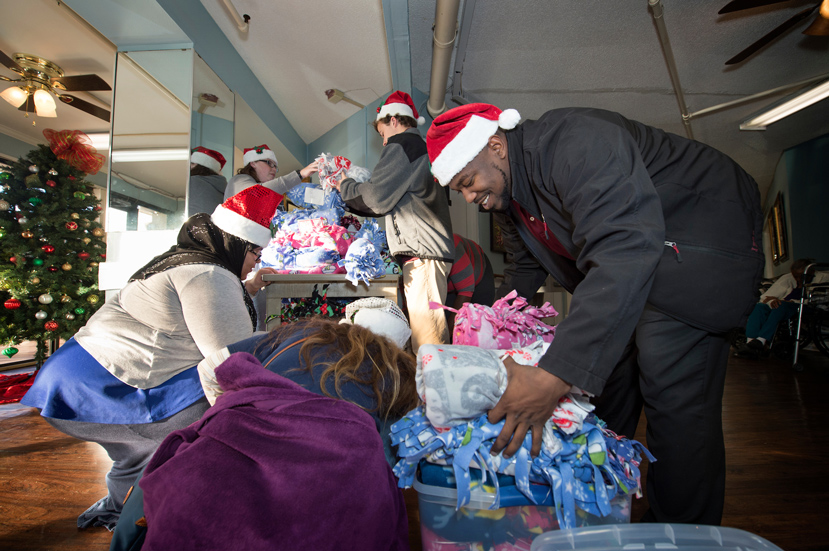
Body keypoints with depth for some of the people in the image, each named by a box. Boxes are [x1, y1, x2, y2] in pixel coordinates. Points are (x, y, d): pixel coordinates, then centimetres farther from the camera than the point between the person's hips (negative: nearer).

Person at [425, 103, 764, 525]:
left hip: (698, 247, -8)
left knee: (675, 396, -14)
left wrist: (554, 375, -49)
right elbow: (524, 269, 14)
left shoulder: (574, 141, -30)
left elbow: (625, 253, -43)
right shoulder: (506, 193, -1)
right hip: (616, 272, 8)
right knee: (600, 376, 8)